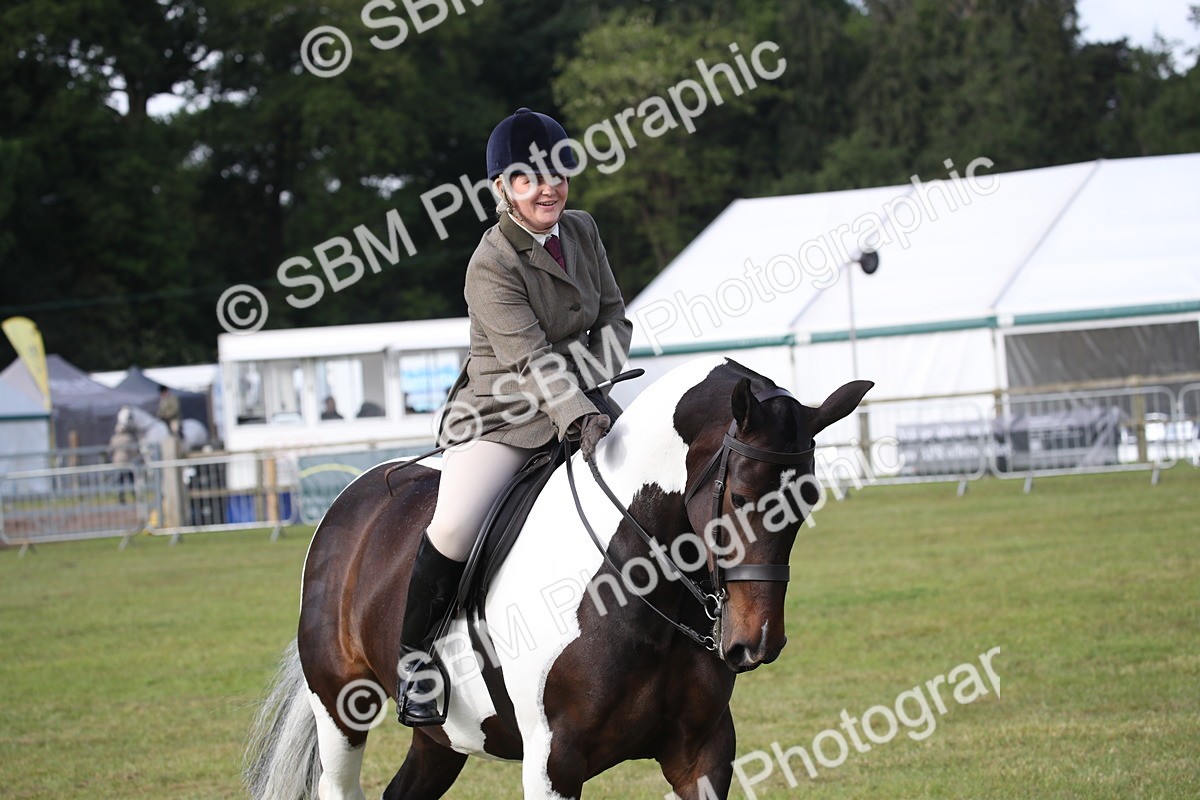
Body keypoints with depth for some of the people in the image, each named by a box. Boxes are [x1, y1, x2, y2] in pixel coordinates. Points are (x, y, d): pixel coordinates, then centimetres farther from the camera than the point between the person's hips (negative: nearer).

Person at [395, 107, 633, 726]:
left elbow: (615, 319, 10)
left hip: (582, 407, 7)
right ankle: (413, 651, -8)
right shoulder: (491, 267, -16)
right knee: (455, 524, -28)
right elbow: (531, 359, -25)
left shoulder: (582, 231, 5)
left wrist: (594, 378, -9)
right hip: (501, 417, -7)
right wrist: (583, 419, -38)